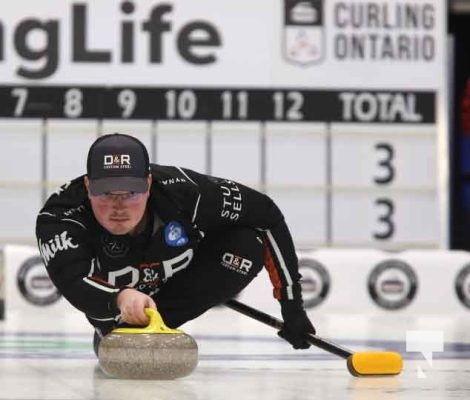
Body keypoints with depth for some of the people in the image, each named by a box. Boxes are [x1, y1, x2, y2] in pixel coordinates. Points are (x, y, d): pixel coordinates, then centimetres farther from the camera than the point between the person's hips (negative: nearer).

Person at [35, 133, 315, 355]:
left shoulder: (182, 191, -34)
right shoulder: (60, 215, -36)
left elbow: (267, 215, -23)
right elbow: (73, 283, -52)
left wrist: (292, 305, -21)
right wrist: (121, 298, -75)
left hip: (183, 280, -1)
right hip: (111, 303, 1)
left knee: (248, 245, -25)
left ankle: (144, 330, -19)